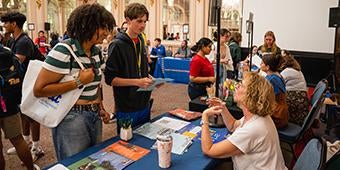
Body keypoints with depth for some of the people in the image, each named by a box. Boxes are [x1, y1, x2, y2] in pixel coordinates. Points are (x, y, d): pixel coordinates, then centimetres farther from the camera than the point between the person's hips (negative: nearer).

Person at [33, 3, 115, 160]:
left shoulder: (96, 51, 6)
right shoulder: (64, 51, -18)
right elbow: (39, 90, -20)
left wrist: (101, 108, 8)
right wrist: (78, 82, -21)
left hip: (94, 116, 7)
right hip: (72, 118, -7)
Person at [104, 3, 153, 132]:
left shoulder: (141, 42, 8)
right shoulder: (117, 45, -14)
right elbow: (110, 79, -16)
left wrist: (149, 79, 0)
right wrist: (137, 82, -23)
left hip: (144, 105, 7)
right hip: (126, 109, -7)